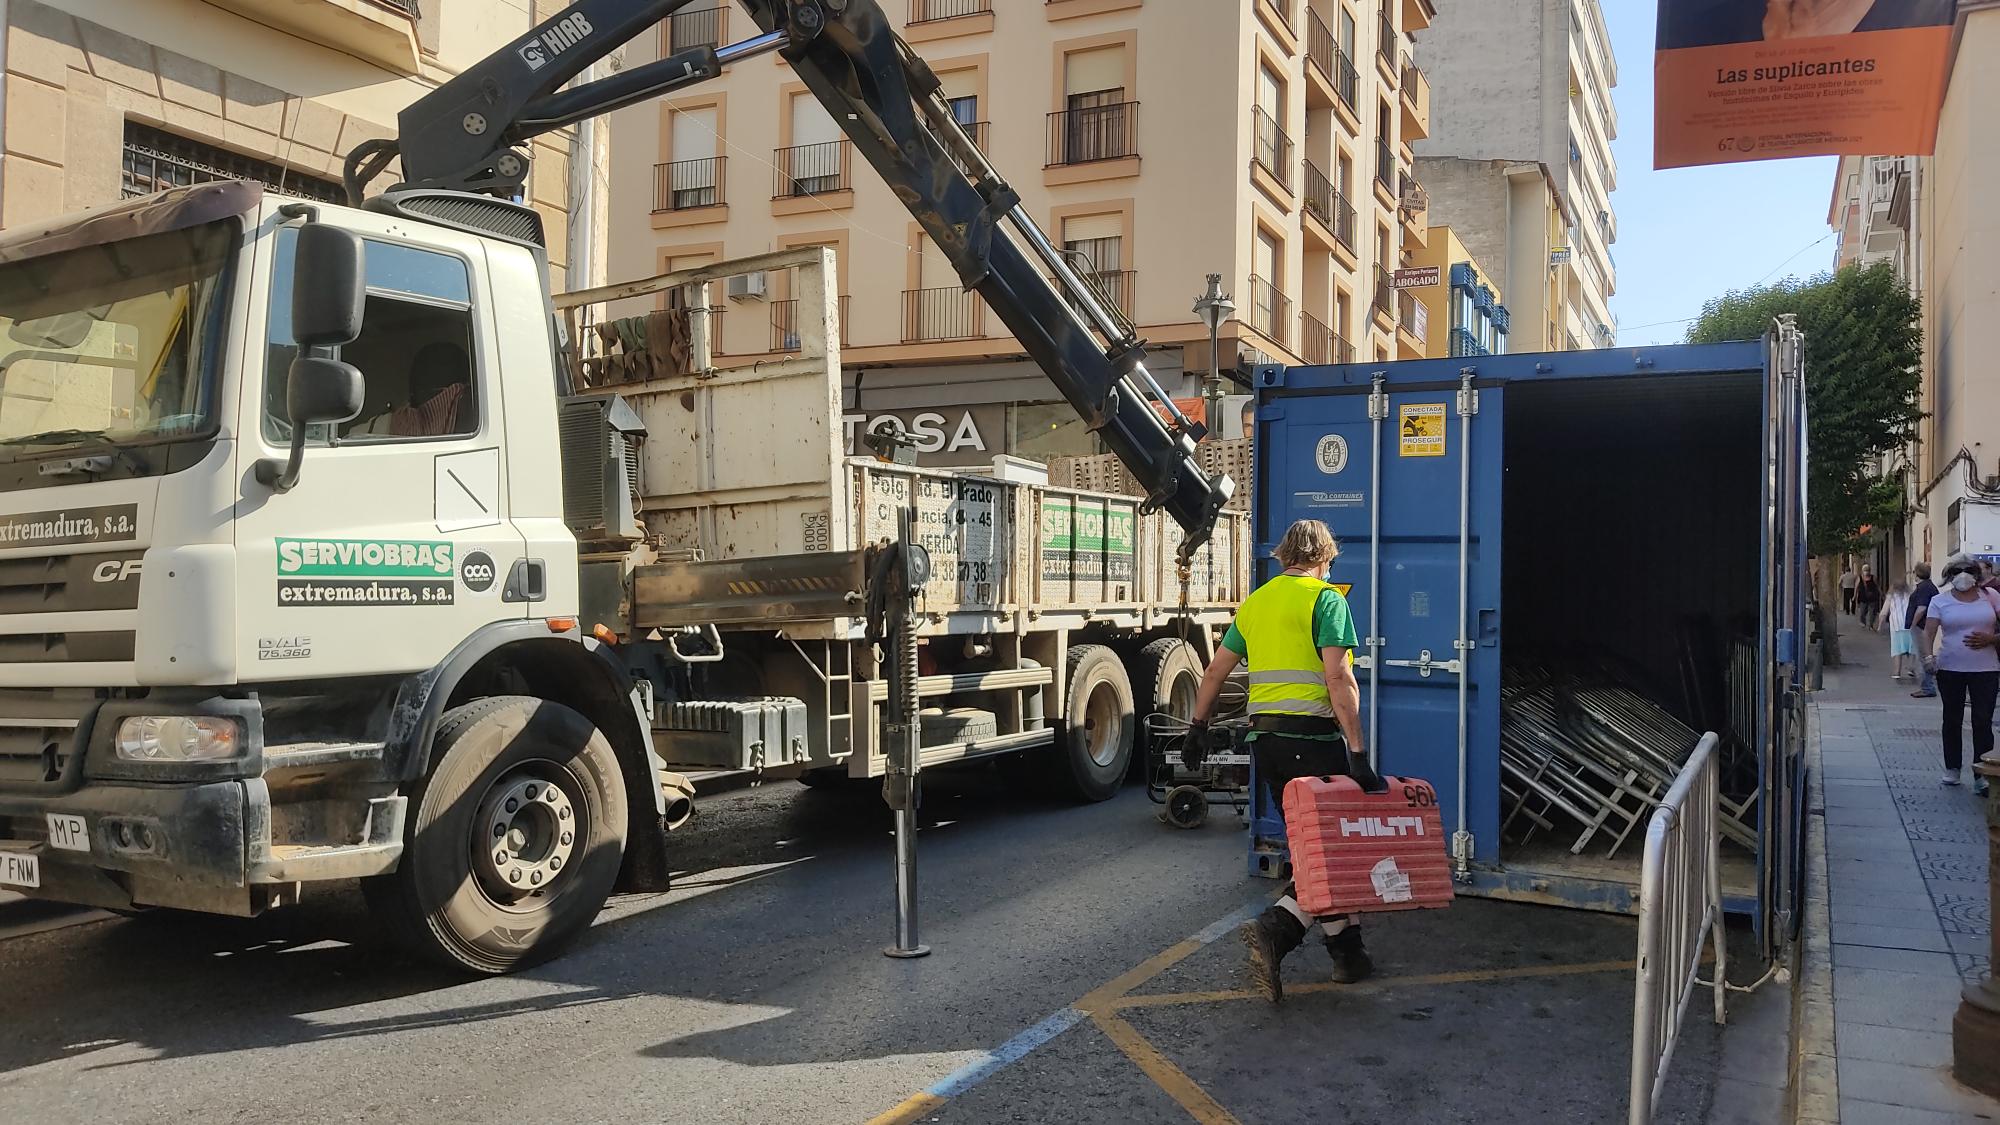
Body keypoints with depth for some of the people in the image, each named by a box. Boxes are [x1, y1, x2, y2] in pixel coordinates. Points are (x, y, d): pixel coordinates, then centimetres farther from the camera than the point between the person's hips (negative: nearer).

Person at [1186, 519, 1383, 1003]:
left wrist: (1197, 729, 25)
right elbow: (1339, 679, -16)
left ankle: (1348, 953, 19)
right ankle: (1275, 929, -17)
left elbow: (1215, 672, 17)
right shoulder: (1326, 599, -6)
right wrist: (1358, 755, -18)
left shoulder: (1255, 601, 14)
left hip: (1265, 740, 7)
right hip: (1312, 739, -7)